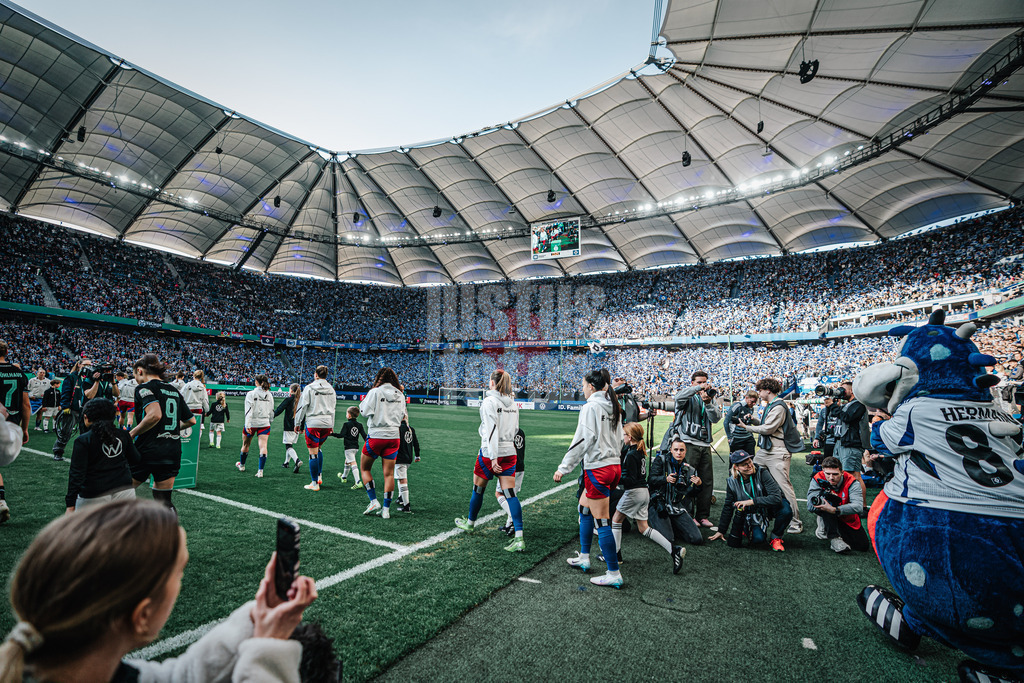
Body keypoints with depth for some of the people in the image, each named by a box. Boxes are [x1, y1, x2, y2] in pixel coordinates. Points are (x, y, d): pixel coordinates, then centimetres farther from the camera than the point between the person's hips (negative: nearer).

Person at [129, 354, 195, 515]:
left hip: (148, 452, -6)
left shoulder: (144, 387, -6)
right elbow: (191, 420, 18)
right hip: (173, 452, 6)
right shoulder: (174, 391, 13)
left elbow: (155, 414, -24)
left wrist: (132, 433, -12)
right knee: (163, 500, 13)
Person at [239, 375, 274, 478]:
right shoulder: (269, 395, 5)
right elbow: (271, 411, 11)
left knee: (245, 445, 19)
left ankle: (241, 465, 41)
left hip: (252, 423, -2)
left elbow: (249, 410, -14)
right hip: (265, 423, 2)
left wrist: (247, 425, -16)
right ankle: (260, 471, -12)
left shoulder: (251, 393, -6)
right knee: (263, 446, -4)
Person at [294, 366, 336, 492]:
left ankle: (315, 483, 6)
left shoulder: (309, 388, -6)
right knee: (319, 448, 24)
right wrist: (332, 425, 23)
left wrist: (298, 423, 5)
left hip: (313, 423, -5)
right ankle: (319, 476, 21)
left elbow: (303, 406, -5)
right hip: (327, 423, 5)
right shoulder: (331, 389, 9)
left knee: (313, 453, 1)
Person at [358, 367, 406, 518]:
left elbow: (366, 411, -9)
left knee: (364, 468, 16)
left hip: (376, 436, -4)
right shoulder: (400, 395, 6)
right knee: (389, 474, 7)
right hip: (393, 436, 4)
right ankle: (386, 509, 11)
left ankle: (374, 502, 9)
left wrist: (363, 401, 8)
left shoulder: (375, 392, -8)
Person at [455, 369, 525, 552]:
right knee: (510, 494, 2)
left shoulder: (489, 401, -12)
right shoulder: (513, 402, 7)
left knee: (478, 489, 17)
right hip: (510, 453, 5)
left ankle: (470, 522, 39)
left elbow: (492, 430, -18)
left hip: (490, 452, -5)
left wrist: (493, 457, -19)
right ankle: (519, 538, -5)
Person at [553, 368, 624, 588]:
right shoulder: (614, 407, 11)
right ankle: (583, 558, 32)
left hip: (598, 469, -9)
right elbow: (619, 439, 17)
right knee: (584, 507, 22)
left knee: (602, 521, 0)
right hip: (614, 465, 9)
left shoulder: (591, 407, -14)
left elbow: (583, 440, -19)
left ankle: (614, 574, 9)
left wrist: (564, 467, -15)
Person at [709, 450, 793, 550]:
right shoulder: (732, 482, -14)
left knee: (786, 511, -33)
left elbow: (776, 498, -31)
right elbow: (728, 507, -2)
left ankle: (775, 537, -6)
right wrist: (721, 531, 1)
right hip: (752, 513, 1)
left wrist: (751, 502, -36)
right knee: (758, 539, -23)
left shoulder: (762, 473, -23)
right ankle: (747, 528, 14)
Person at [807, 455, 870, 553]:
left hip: (848, 519, 2)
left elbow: (858, 506, -36)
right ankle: (834, 537, -23)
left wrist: (835, 510, -48)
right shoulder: (817, 480, -23)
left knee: (863, 546, -5)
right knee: (828, 500, -32)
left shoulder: (851, 482, -23)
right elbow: (810, 505, -31)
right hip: (826, 517, -2)